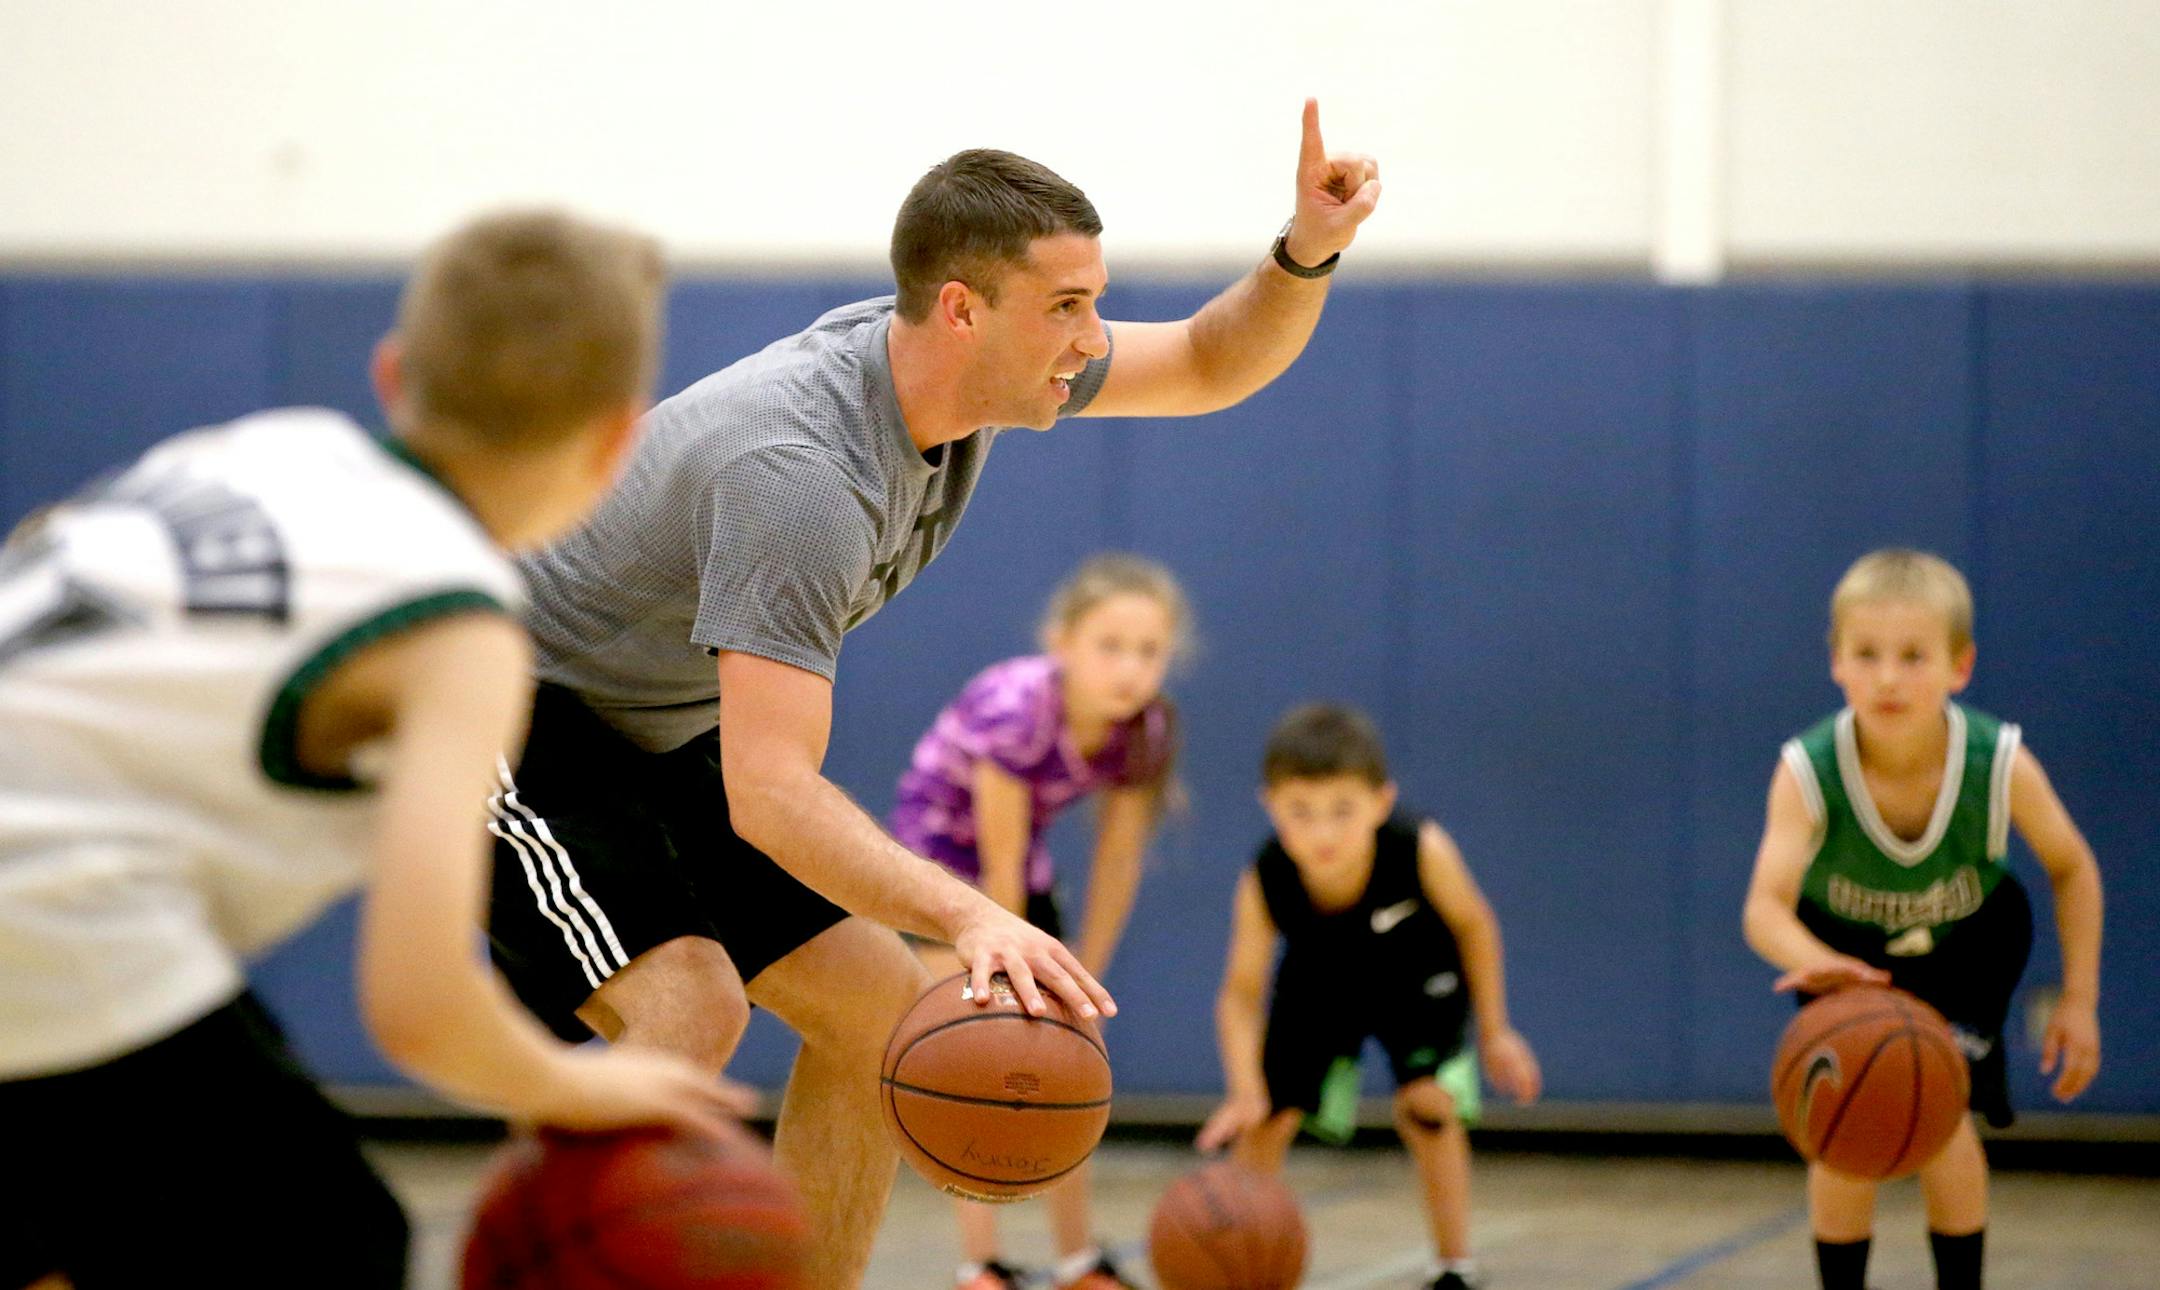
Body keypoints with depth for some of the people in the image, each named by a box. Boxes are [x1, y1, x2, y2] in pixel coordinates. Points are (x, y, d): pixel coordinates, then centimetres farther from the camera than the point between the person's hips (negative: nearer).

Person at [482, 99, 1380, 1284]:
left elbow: (1209, 365, 7)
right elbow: (769, 795, -43)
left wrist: (1305, 255, -15)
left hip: (666, 732, 9)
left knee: (879, 1007, 5)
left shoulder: (969, 366, -9)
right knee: (684, 1007, -30)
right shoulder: (803, 473, -37)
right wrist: (968, 914, -56)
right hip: (515, 714, -9)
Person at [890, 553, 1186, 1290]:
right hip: (936, 843, -6)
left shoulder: (1144, 730, -18)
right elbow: (999, 869, -27)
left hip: (1025, 863, 6)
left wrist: (1084, 984, -4)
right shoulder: (1015, 710, -36)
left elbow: (1117, 863, -7)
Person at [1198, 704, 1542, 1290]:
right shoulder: (1264, 884, -37)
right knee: (1266, 1114, -1)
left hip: (1416, 980, -2)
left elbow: (1472, 923, -17)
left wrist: (1494, 1031, -8)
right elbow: (1242, 992, -27)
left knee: (1427, 1101, -19)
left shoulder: (1421, 852, -39)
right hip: (1317, 986, 2)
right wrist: (1243, 1090, -43)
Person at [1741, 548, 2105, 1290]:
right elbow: (1765, 908, -46)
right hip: (1845, 952, 0)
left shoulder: (2001, 766, -32)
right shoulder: (1807, 772, -35)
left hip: (1965, 947, 0)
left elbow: (2072, 869, -13)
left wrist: (2079, 1000, -14)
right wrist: (1812, 964, -69)